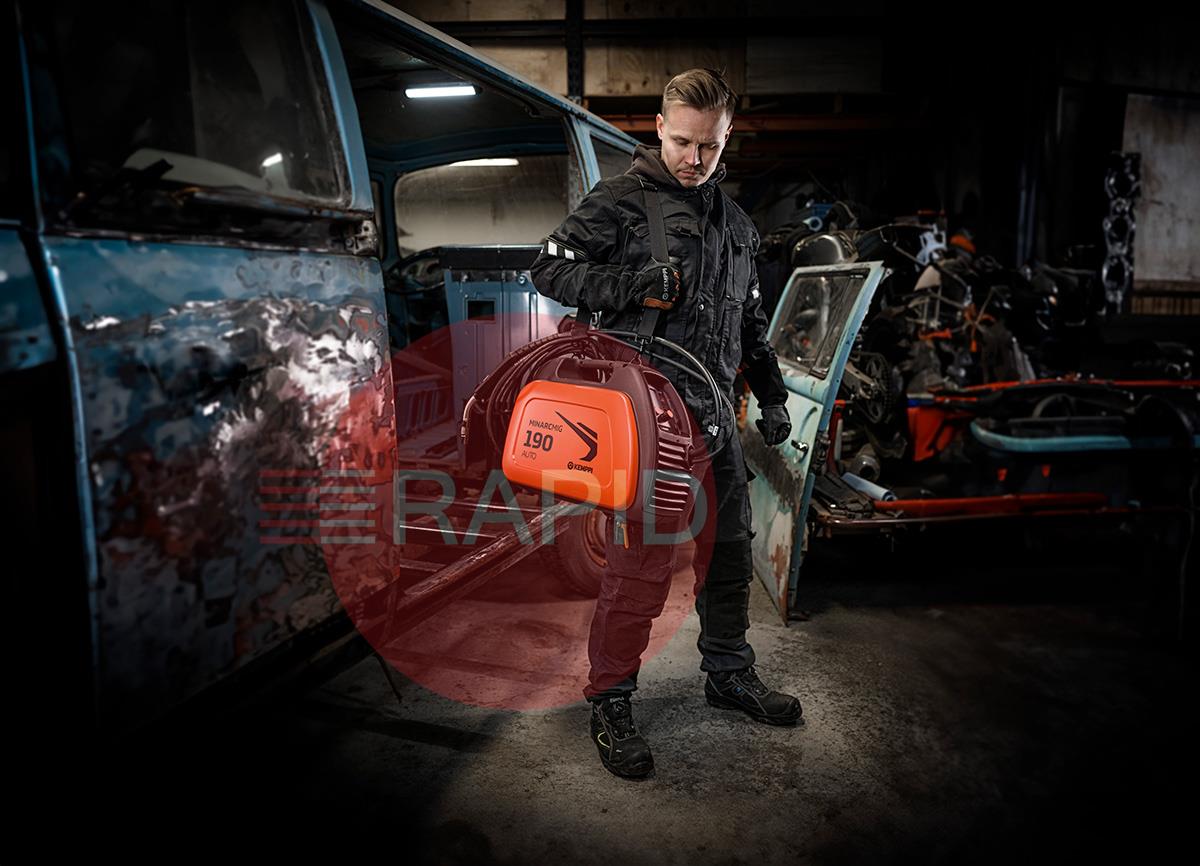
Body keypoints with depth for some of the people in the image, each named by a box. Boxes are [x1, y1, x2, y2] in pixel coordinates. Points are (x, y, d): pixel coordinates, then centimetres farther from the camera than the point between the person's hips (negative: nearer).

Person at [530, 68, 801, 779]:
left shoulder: (736, 223, 18)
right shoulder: (619, 201, -2)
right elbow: (549, 268, -5)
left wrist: (772, 395, 20)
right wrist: (631, 284, -19)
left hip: (714, 414, 7)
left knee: (729, 551, 15)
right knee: (642, 562, -8)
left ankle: (731, 675, 34)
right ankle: (611, 703, 9)